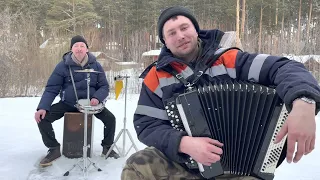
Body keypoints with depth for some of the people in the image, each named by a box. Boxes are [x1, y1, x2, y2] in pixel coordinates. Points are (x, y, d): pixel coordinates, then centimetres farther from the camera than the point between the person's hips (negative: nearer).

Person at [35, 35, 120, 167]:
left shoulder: (95, 65, -5)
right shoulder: (63, 66, -9)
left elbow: (104, 86, -3)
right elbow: (51, 88, -9)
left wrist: (97, 98, -26)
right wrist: (42, 107, -24)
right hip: (67, 103, 0)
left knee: (110, 119, -17)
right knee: (42, 118, -17)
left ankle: (107, 147, 9)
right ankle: (54, 149, 4)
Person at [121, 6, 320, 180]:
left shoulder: (228, 60, -3)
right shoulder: (156, 76, 0)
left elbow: (284, 68, -11)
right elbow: (146, 125, -5)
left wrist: (304, 103, -33)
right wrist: (184, 143, -24)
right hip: (179, 159, 0)